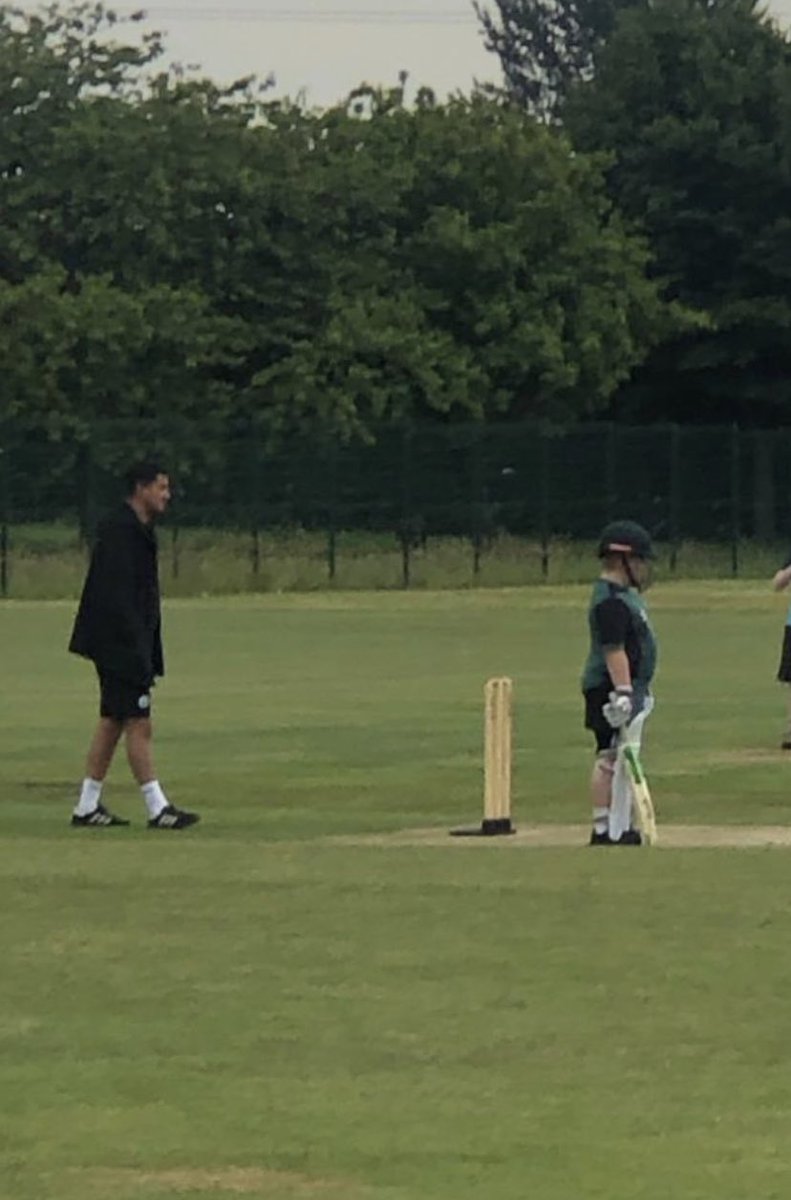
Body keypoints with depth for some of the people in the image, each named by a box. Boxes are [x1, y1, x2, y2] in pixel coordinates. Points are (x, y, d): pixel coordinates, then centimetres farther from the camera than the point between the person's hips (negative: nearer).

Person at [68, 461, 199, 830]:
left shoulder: (138, 532, 16)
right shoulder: (120, 532, -16)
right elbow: (116, 596, -22)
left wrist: (150, 656, 19)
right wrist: (136, 650, -24)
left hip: (124, 648, 10)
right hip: (121, 647, -10)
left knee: (111, 723, 11)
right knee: (139, 725, -8)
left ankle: (88, 808, 14)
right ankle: (158, 809, -7)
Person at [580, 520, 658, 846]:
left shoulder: (624, 595, 18)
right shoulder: (610, 600, -16)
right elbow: (614, 649, -24)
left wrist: (638, 691, 28)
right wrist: (623, 693, -28)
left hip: (631, 687, 11)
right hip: (609, 687, -11)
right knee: (610, 758, -11)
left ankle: (620, 829, 17)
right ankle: (603, 829, -12)